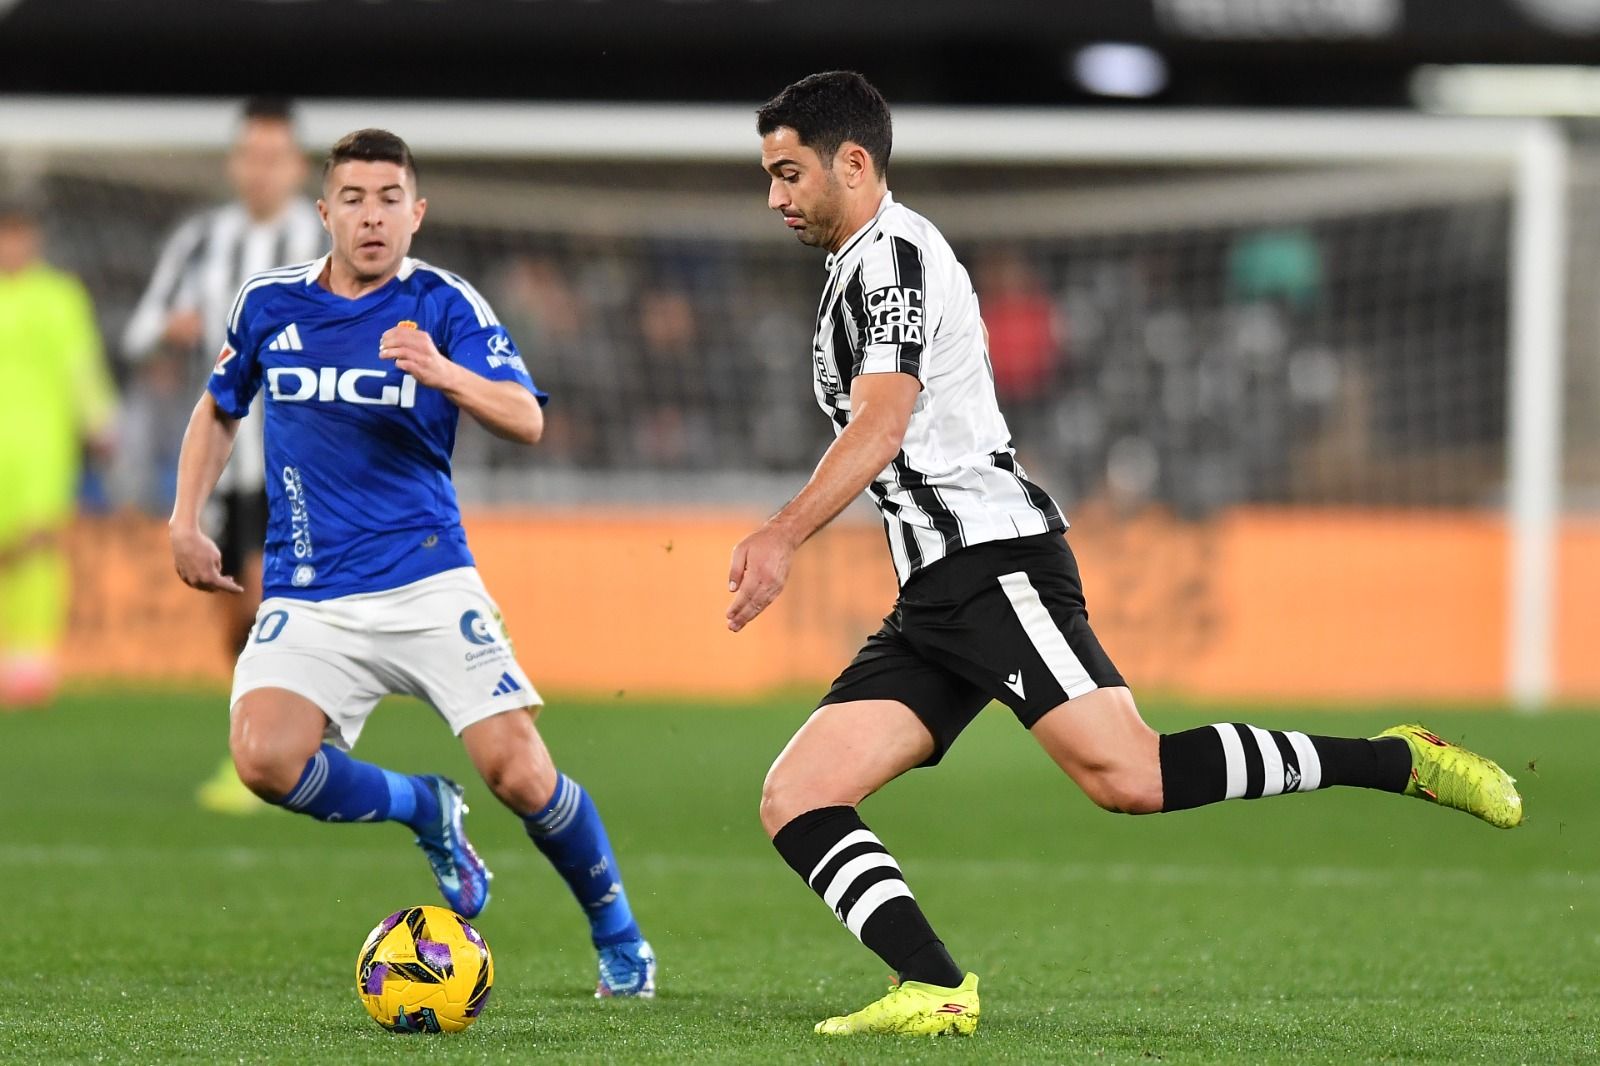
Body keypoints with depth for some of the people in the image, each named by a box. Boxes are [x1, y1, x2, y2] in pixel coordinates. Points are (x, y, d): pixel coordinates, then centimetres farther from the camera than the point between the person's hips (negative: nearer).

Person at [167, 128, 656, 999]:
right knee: (264, 760, -23)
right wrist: (186, 519, 13)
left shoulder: (443, 305, -3)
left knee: (517, 772, -13)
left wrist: (446, 375, -33)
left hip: (428, 581, -2)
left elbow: (526, 421, -15)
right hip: (308, 598, 2)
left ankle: (619, 941, 12)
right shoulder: (269, 304, 6)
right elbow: (218, 409, 24)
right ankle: (426, 811, 7)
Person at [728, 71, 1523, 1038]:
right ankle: (937, 992, -20)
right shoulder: (861, 273, 27)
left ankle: (1401, 762, -12)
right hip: (933, 597, 10)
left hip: (994, 559, -10)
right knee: (794, 801, -5)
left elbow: (881, 425, -19)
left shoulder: (894, 252, -4)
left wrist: (782, 538, -29)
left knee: (1126, 776, -25)